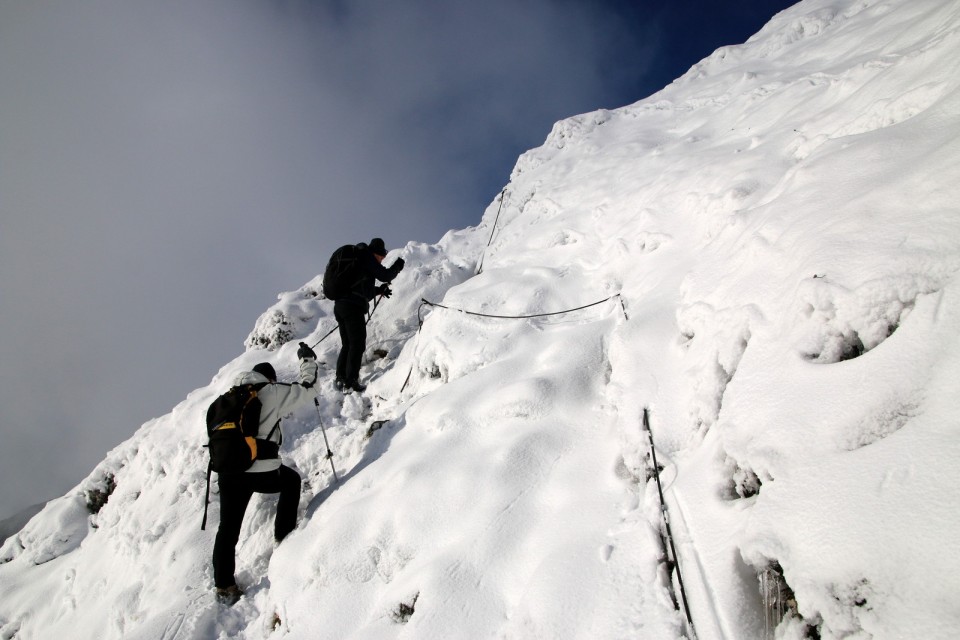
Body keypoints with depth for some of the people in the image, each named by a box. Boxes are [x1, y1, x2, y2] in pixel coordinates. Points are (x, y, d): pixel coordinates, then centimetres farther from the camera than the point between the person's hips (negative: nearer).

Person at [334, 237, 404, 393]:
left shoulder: (356, 258, 26)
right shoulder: (367, 256, -2)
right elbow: (385, 275, -7)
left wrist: (379, 290, 25)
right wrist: (397, 267, 10)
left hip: (339, 305, 9)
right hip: (353, 306, -9)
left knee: (347, 345, 15)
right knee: (357, 344, -5)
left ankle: (341, 379, 13)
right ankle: (352, 381, -7)